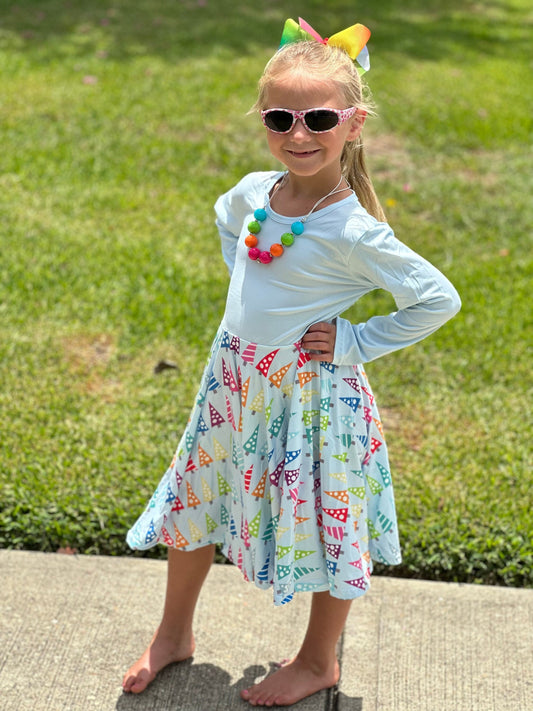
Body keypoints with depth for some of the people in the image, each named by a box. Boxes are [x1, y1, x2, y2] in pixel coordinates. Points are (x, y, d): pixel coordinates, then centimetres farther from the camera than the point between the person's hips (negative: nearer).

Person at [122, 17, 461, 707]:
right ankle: (174, 634, 43)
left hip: (312, 394, -6)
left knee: (324, 526, 10)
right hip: (234, 384, 7)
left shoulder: (352, 232, -22)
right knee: (193, 504, 19)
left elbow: (439, 299, -19)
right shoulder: (255, 191, -4)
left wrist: (357, 342, -16)